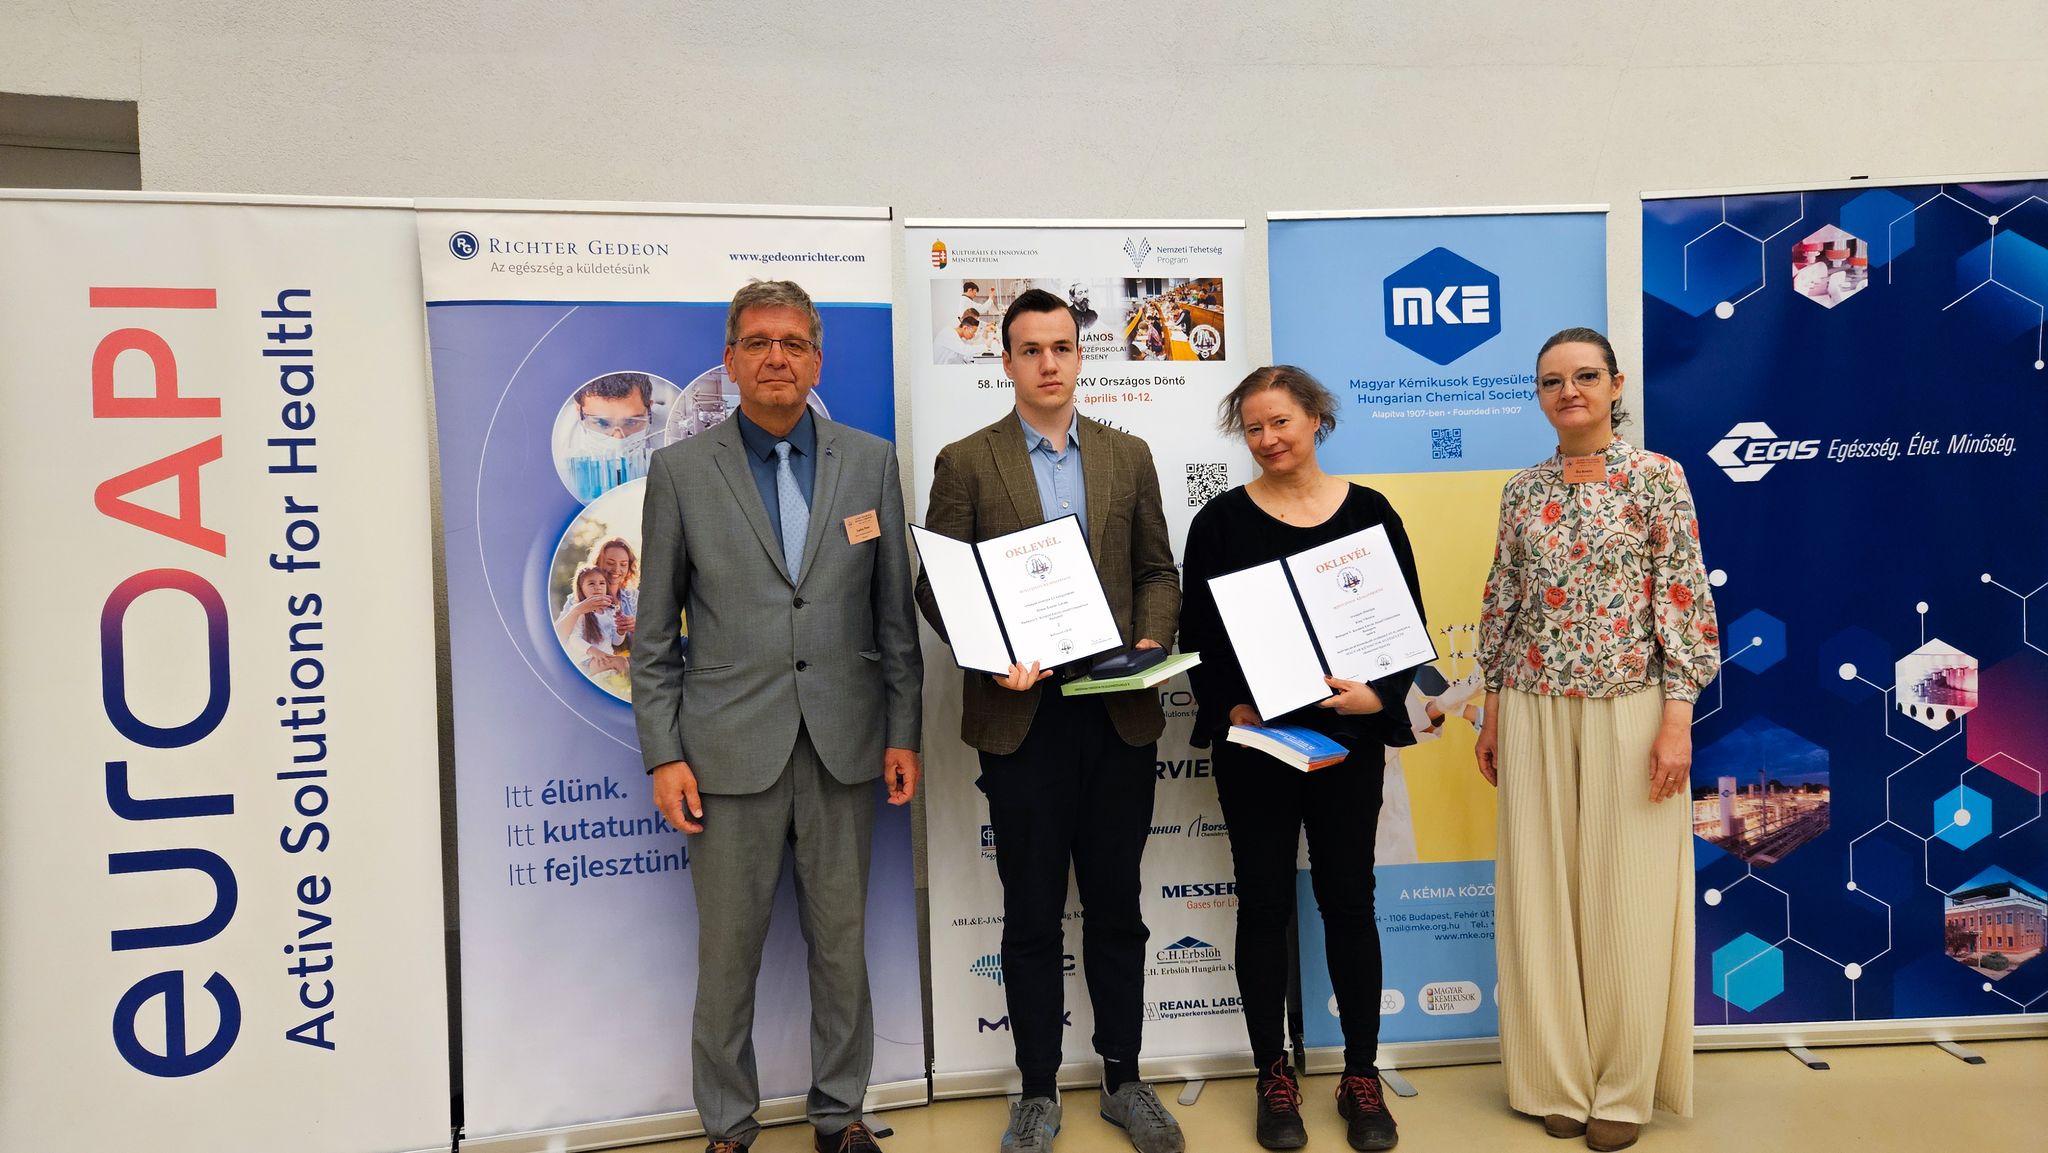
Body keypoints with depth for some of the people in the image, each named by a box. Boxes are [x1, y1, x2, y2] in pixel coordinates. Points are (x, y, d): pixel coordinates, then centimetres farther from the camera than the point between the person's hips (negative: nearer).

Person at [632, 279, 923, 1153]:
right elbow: (654, 634, 2)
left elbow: (896, 612, 6)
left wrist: (904, 732, 3)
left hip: (845, 746, 2)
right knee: (728, 952, 7)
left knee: (841, 942, 12)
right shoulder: (681, 470, 1)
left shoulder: (870, 461, 5)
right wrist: (662, 755, -4)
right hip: (731, 750, -1)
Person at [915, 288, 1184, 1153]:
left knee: (1116, 909, 13)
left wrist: (1152, 642, -7)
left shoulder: (1128, 456, 9)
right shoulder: (966, 462, 1)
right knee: (1032, 917, 9)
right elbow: (936, 586, -2)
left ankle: (1123, 1079, 29)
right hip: (1022, 716, -2)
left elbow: (1157, 570, 10)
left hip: (1119, 715, 2)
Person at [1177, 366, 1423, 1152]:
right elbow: (1198, 633, -1)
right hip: (1253, 739, -1)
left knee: (1348, 901, 8)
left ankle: (1361, 1076, 23)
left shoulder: (1369, 512, 3)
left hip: (1348, 737, 1)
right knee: (1265, 904, 7)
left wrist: (1381, 693, -14)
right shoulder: (1222, 520, 0)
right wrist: (1228, 708, -16)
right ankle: (1274, 1077, 21)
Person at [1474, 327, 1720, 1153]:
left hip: (1631, 707, -3)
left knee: (1626, 892, 3)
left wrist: (1678, 718, -12)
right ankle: (1559, 1077, 22)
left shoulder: (1657, 476, -2)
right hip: (1535, 711, 3)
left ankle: (1624, 1086, 19)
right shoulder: (1522, 491, 8)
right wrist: (1491, 713, 9)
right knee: (1542, 890, 7)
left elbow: (1684, 600, -6)